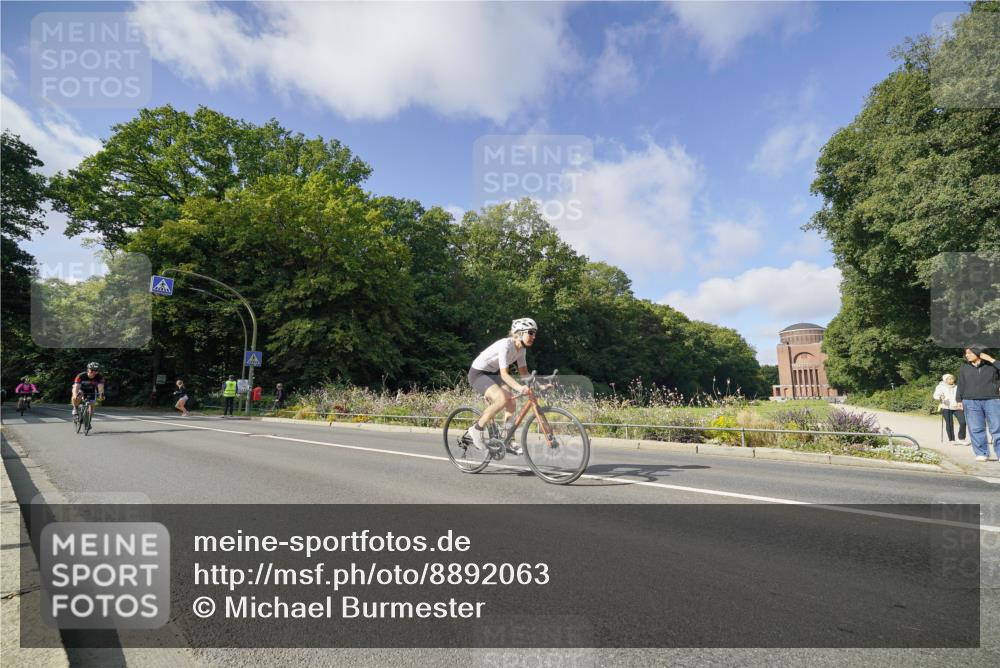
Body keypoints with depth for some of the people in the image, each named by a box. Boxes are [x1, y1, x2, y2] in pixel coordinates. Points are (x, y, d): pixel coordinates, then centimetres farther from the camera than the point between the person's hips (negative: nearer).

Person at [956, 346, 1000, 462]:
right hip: (971, 402, 2)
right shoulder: (964, 368, 11)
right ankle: (982, 453, 6)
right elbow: (961, 385, 13)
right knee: (976, 429, 1)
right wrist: (959, 400, 7)